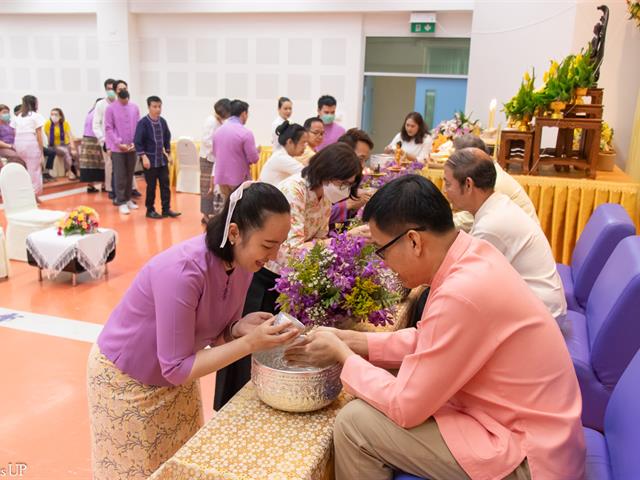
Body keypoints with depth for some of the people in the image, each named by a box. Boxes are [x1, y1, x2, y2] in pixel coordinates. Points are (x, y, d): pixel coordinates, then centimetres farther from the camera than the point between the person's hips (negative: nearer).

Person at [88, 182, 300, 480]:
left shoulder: (242, 262, -15)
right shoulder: (182, 271, -37)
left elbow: (214, 335, -3)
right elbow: (176, 368, -30)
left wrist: (240, 328, -24)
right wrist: (250, 343, -35)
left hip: (177, 373, 6)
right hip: (126, 379, -6)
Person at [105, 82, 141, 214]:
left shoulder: (134, 107, 4)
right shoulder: (111, 108, -5)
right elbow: (108, 128, -6)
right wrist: (119, 143, -12)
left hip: (132, 147, 3)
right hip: (117, 148, -3)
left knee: (130, 175, 12)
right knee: (120, 176, 0)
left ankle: (128, 199, 23)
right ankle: (121, 202, 6)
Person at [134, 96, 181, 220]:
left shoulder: (163, 122, 3)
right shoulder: (143, 122, -12)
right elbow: (137, 141, -12)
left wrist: (168, 153, 12)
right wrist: (144, 157, -17)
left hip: (162, 159, 5)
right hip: (150, 159, -5)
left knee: (165, 184, 6)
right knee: (151, 186, 3)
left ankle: (166, 209, 14)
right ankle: (150, 210, 15)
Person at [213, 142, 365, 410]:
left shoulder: (324, 199, -1)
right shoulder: (293, 191, -27)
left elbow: (318, 243, 4)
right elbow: (293, 251, -35)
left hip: (281, 278, 7)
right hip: (254, 275, -7)